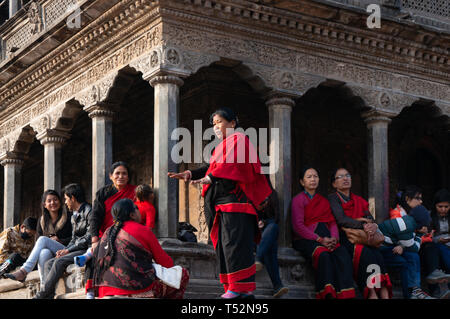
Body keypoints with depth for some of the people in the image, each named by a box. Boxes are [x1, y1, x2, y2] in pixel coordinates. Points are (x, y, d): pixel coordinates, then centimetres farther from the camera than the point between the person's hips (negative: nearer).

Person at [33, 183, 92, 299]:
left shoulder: (88, 211, -7)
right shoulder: (74, 216, 22)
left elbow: (89, 237, -14)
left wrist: (68, 250, -13)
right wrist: (64, 250, 1)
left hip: (87, 250, -9)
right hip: (77, 250, 9)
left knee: (59, 262, -27)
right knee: (49, 263, -10)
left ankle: (41, 295, -26)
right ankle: (49, 296, -26)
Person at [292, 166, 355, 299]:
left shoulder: (324, 201, 25)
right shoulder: (298, 199, 7)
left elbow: (332, 222, 16)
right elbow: (298, 226, -5)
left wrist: (334, 237, -7)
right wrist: (319, 239, -14)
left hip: (326, 237, 4)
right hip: (305, 239, -4)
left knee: (342, 253, -28)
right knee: (323, 254, -36)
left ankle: (346, 294, -39)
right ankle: (328, 294, -42)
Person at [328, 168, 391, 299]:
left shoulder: (359, 200, 26)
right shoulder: (333, 198, 7)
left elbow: (370, 218, 12)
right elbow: (341, 220, -9)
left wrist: (373, 225, -14)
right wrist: (363, 225, -20)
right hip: (343, 238, -4)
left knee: (376, 254, -28)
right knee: (364, 252, -34)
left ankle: (384, 294, -44)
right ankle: (371, 293, -44)